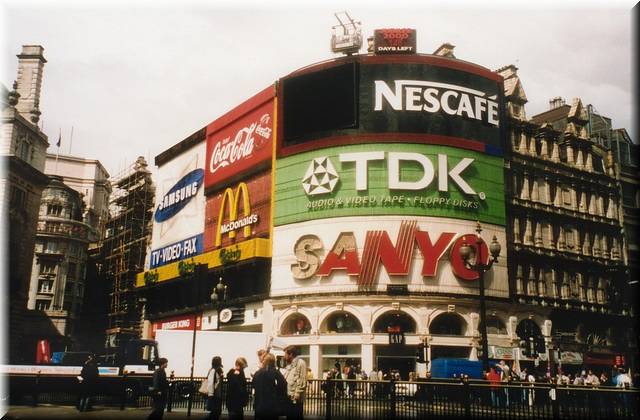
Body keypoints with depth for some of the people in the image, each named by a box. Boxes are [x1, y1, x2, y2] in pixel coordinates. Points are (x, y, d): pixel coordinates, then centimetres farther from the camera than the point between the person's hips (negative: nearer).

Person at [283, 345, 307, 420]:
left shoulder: (300, 363, -9)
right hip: (288, 397, 9)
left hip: (296, 398, -9)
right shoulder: (289, 364, 19)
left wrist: (298, 393, -19)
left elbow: (303, 380, -15)